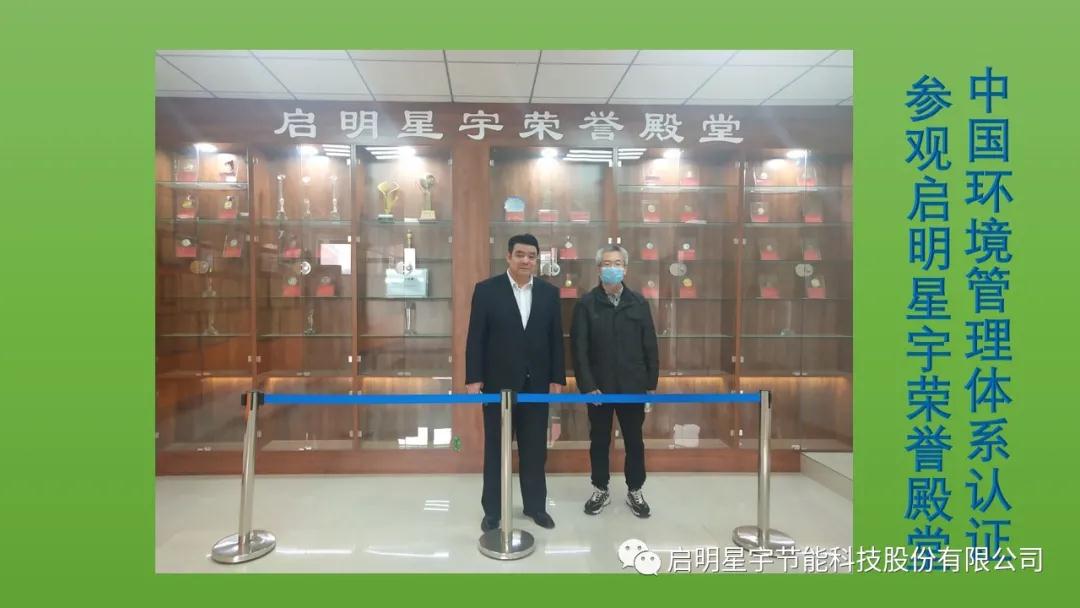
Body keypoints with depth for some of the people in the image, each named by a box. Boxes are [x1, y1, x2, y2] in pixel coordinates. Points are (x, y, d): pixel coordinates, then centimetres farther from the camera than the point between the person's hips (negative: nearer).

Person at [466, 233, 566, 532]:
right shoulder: (486, 290, -4)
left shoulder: (549, 292, 4)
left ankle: (535, 505, 28)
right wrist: (473, 378, -10)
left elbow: (555, 338, 5)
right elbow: (475, 338, -5)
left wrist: (557, 378, 2)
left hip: (536, 384, 2)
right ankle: (492, 510, 24)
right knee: (495, 448, 10)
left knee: (535, 448, 12)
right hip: (498, 383, -2)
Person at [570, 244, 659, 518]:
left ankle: (635, 491, 28)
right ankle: (600, 490, 28)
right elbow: (578, 348, -7)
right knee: (599, 441, 12)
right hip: (598, 387, -1)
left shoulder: (639, 303, 3)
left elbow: (650, 346, 4)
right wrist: (587, 385, -12)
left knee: (634, 441, 11)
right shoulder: (586, 304, -4)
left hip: (633, 386, 1)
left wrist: (651, 383, 0)